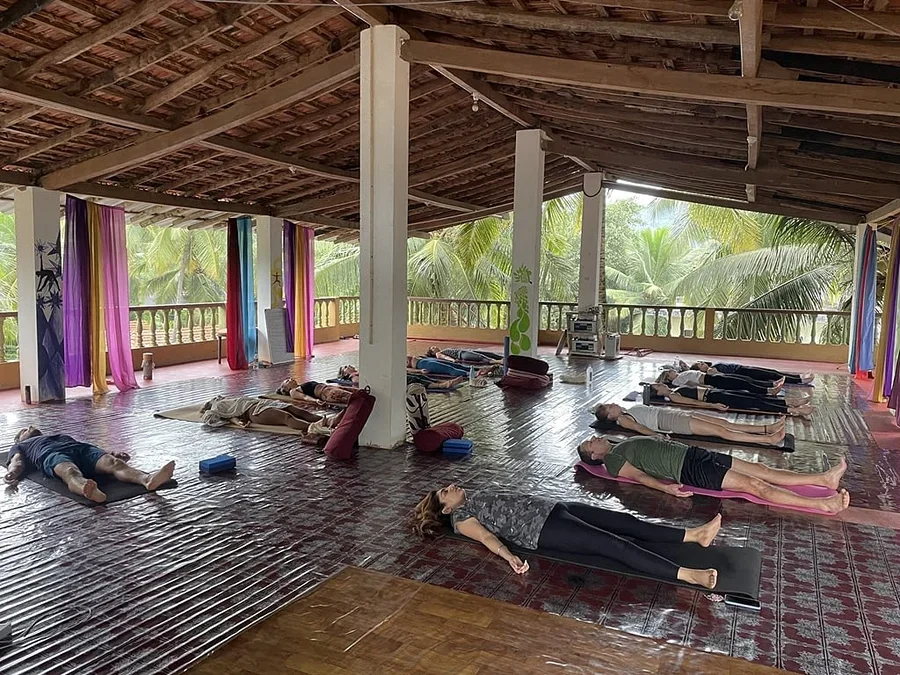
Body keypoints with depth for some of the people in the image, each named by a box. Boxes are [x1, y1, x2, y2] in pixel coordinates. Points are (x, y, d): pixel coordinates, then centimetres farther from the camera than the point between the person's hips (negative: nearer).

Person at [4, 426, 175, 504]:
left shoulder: (62, 435, 47)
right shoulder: (21, 446, 40)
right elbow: (17, 461, 17)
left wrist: (111, 453, 11)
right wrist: (12, 473, -9)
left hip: (82, 447, 3)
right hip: (50, 454, -3)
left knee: (113, 463, -32)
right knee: (70, 473, -42)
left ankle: (147, 479, -62)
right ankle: (87, 490, -77)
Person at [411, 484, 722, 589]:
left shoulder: (475, 497, 26)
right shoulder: (461, 519, 2)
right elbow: (487, 537, -14)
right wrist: (509, 556, -31)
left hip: (550, 507, 9)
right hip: (539, 528, -9)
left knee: (626, 522, -4)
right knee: (615, 544, -23)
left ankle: (694, 534, -7)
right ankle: (686, 574, -30)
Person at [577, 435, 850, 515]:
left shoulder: (622, 444, 22)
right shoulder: (612, 460, -4)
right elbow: (639, 475, -17)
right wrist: (666, 487, -28)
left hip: (693, 453, 9)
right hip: (689, 469, -9)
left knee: (761, 470, 2)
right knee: (755, 485, -16)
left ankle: (824, 478, 2)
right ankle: (822, 504, -18)